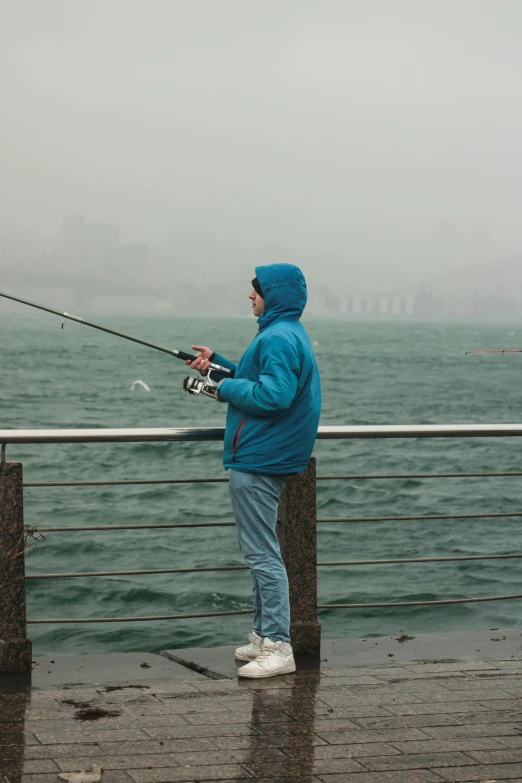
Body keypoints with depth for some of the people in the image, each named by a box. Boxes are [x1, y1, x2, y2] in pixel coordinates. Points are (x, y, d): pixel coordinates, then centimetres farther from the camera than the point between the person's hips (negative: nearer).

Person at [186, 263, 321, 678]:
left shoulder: (278, 339, -19)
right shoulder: (288, 333, 16)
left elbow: (273, 395, -28)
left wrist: (226, 386, -15)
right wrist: (217, 364, 13)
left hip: (258, 461, -12)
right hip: (264, 457, 12)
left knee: (263, 554, -10)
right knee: (260, 551, 18)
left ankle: (278, 647, -8)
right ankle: (264, 635, 25)